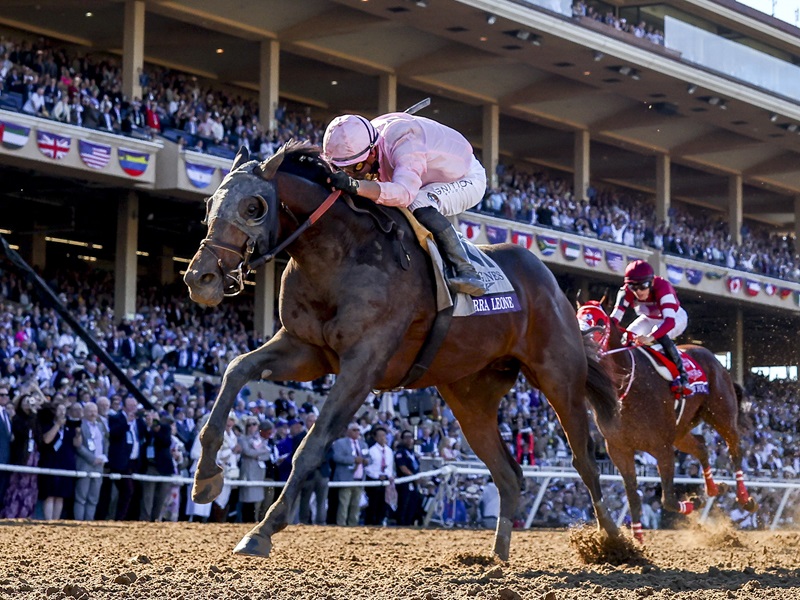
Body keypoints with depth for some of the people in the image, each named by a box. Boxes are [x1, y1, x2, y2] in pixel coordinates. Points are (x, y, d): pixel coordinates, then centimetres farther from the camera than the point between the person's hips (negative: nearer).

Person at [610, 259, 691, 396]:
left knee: (660, 336, -36)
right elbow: (615, 318, -29)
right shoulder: (627, 292, -27)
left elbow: (670, 320, -52)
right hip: (650, 319, 5)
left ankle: (682, 375, -28)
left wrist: (650, 337, -67)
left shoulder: (662, 287, -41)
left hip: (676, 318, -5)